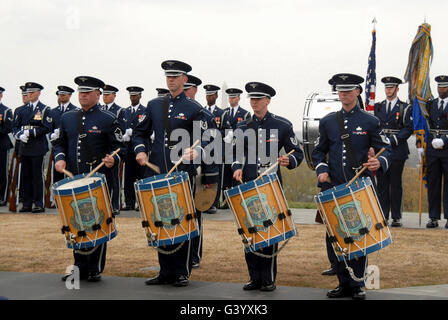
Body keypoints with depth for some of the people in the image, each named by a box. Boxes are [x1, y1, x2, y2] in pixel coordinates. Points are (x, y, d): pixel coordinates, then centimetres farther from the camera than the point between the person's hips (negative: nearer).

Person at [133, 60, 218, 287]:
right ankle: (166, 271, 17)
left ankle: (182, 272, 9)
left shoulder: (194, 109, 1)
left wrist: (195, 151, -26)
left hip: (184, 173, -4)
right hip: (158, 172, 4)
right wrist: (140, 151, 0)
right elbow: (140, 132, 20)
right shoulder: (154, 105, 13)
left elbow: (205, 140, -5)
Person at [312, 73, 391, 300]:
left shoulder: (370, 122, 3)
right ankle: (344, 283, 14)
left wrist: (378, 162, -20)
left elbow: (385, 151, 2)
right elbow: (318, 151, 15)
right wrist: (321, 170, -3)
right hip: (334, 188, 3)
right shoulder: (327, 122, 11)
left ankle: (358, 284, 11)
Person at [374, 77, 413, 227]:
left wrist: (393, 140, -13)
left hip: (397, 151, -3)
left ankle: (396, 217, 5)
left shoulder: (405, 108, 3)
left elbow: (409, 129, -3)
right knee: (382, 184, 2)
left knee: (396, 184, 0)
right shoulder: (378, 107, 13)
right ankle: (383, 216, 7)